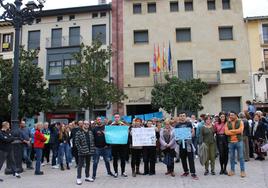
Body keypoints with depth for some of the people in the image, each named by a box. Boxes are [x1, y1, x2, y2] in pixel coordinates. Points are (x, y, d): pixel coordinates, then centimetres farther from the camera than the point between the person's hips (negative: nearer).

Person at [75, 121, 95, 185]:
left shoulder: (90, 132, 10)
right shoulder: (78, 132, -8)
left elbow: (92, 141, 13)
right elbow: (76, 142, -11)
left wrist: (93, 149, 4)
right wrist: (80, 149, -16)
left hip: (89, 151, 6)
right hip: (82, 152, -6)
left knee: (88, 164, 15)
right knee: (80, 165, 0)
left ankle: (87, 177, 27)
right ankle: (78, 178, 6)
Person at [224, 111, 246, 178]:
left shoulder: (240, 122, 2)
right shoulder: (227, 123, 7)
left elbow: (240, 130, -15)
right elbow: (226, 132, -8)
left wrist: (231, 131, -10)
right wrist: (236, 132, -11)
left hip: (239, 141, -2)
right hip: (230, 142, 2)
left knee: (241, 157, 3)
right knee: (232, 157, 9)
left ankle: (242, 171, 10)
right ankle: (232, 170, 19)